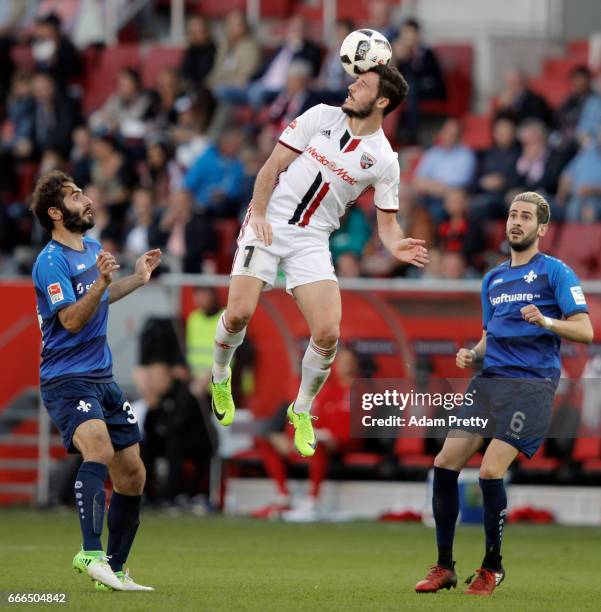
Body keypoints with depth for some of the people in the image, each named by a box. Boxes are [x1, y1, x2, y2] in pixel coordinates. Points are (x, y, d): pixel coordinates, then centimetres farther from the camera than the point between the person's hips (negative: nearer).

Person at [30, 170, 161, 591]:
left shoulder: (94, 249, 13)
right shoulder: (51, 261, -13)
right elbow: (71, 319, -22)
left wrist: (138, 279, 27)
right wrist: (101, 282, -33)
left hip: (104, 378, 9)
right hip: (67, 379, -9)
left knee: (132, 476, 7)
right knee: (99, 450, -33)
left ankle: (115, 570, 18)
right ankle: (91, 553, -38)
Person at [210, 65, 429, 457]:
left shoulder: (384, 159, -1)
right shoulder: (322, 117, -1)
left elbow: (387, 221, 4)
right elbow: (274, 166, 1)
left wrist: (396, 246, -18)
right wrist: (259, 212, -11)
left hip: (313, 240, 1)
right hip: (269, 225, -1)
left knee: (327, 333, -13)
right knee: (239, 313, -15)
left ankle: (302, 410, 13)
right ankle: (221, 376, 18)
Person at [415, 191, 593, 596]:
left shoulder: (555, 272, 0)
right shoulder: (494, 279, 20)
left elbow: (585, 330, -8)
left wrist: (546, 321, -25)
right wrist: (472, 354, 7)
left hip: (532, 384, -7)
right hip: (489, 380, 7)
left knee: (490, 471, -17)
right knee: (445, 464, -4)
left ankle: (492, 568, 1)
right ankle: (444, 567, 7)